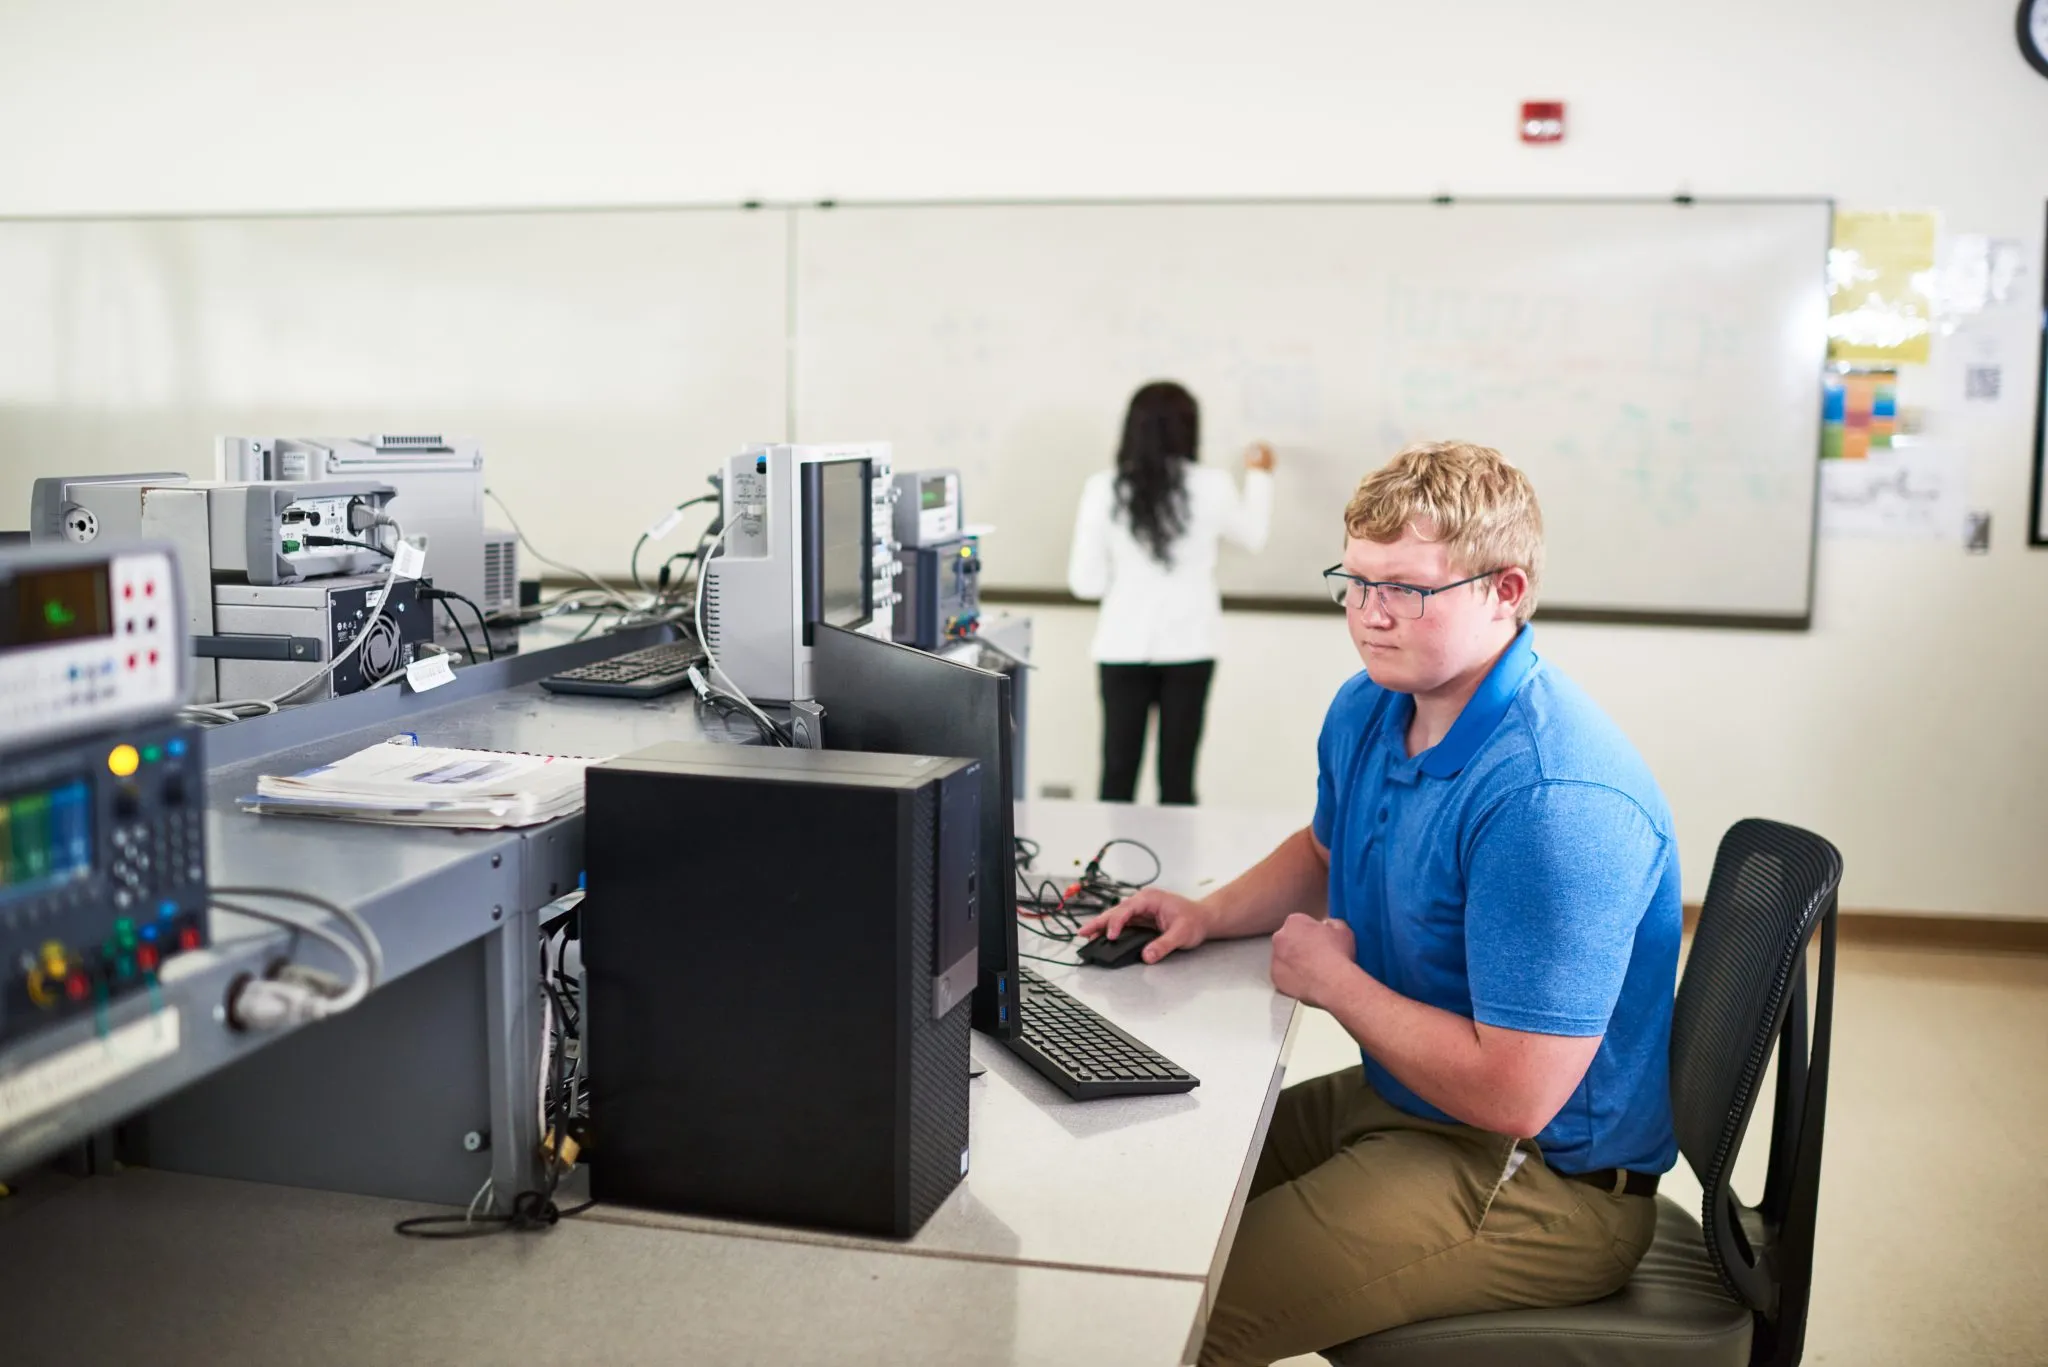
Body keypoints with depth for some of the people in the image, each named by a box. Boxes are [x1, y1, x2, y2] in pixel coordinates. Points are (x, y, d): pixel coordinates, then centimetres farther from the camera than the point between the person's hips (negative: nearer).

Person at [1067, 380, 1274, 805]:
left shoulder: (1104, 489, -7)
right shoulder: (1212, 487, -4)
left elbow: (1085, 582, -4)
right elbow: (1254, 535, 17)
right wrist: (1259, 476, 33)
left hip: (1123, 649, 0)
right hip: (1189, 649, 0)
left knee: (1118, 775, 7)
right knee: (1177, 776, 7)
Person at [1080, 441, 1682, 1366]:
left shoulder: (1552, 798, -29)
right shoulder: (1369, 709, 1)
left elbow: (1515, 1096, -30)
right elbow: (1327, 851, 24)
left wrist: (1334, 981, -17)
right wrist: (1211, 915, 4)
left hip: (1541, 1180, -9)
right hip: (1399, 1102, 9)